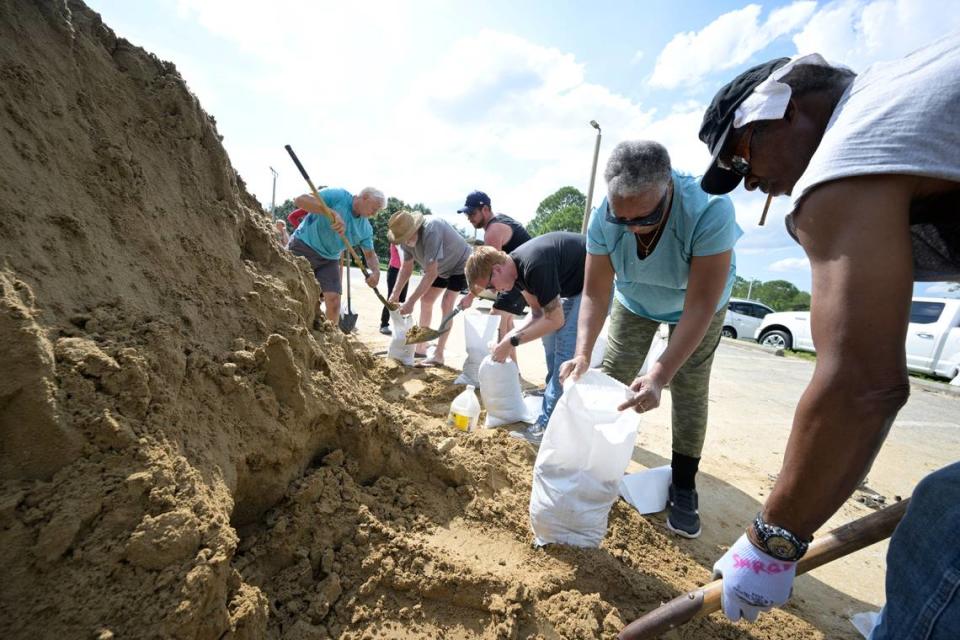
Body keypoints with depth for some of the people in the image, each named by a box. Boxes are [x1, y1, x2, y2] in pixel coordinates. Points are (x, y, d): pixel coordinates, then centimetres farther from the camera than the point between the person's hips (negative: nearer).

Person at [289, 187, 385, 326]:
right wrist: (332, 213, -34)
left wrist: (376, 271, -13)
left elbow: (370, 254, 10)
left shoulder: (365, 228, 4)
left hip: (329, 260, 5)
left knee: (334, 301, -5)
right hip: (303, 247, -4)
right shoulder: (337, 196, -13)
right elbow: (300, 200, -21)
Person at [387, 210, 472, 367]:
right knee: (425, 300, 6)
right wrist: (395, 293, -16)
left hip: (460, 264, -8)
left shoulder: (431, 231, -39)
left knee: (446, 304, -18)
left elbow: (431, 274, -39)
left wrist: (410, 301, -38)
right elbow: (406, 268, -6)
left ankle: (438, 355, -14)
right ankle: (421, 348, 16)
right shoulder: (406, 237, -14)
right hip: (441, 267, 8)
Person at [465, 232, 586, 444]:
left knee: (565, 352, -15)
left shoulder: (534, 265, -31)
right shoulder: (517, 265, -2)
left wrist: (512, 342, -19)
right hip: (573, 286, 10)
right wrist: (511, 334, -10)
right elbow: (538, 314, 3)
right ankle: (554, 394, 27)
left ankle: (549, 427, -8)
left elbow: (555, 320, -24)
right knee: (550, 340, 13)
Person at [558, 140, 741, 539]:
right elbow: (595, 295, -26)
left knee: (689, 391, -4)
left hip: (699, 302, -2)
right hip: (634, 301, 3)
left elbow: (700, 306, -38)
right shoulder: (603, 219, -30)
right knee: (611, 378, -3)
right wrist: (582, 353, -40)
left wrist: (660, 375, -47)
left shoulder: (710, 211, -38)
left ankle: (683, 487, 14)